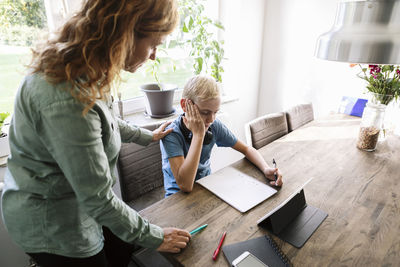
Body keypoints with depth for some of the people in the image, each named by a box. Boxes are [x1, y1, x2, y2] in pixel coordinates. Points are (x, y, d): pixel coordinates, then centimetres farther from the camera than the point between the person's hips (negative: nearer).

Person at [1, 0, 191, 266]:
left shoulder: (84, 70, -7)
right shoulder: (68, 98, -37)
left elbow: (105, 122, 12)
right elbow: (98, 198, -30)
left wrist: (146, 136, 23)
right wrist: (154, 236, -15)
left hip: (79, 204, 8)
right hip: (54, 226, -8)